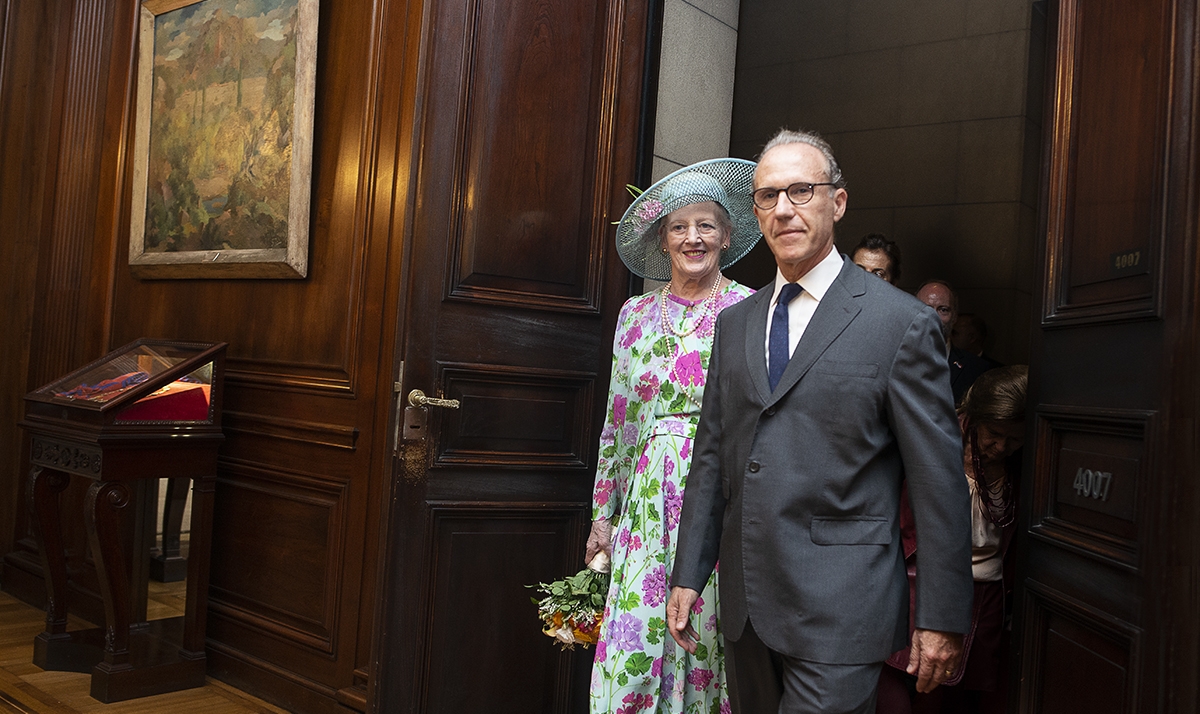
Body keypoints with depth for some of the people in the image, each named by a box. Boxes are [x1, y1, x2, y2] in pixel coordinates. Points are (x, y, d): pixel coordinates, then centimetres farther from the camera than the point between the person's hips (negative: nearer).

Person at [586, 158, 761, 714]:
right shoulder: (636, 314, 10)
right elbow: (617, 422, 13)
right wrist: (602, 513, 11)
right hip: (649, 497, 3)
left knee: (709, 640, 2)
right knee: (634, 645, 1)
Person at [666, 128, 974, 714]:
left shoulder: (901, 322, -6)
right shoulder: (734, 323, 12)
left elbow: (939, 481, -7)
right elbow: (712, 455, 12)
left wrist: (943, 618, -7)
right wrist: (688, 575, 9)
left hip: (839, 613, -5)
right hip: (745, 601, 6)